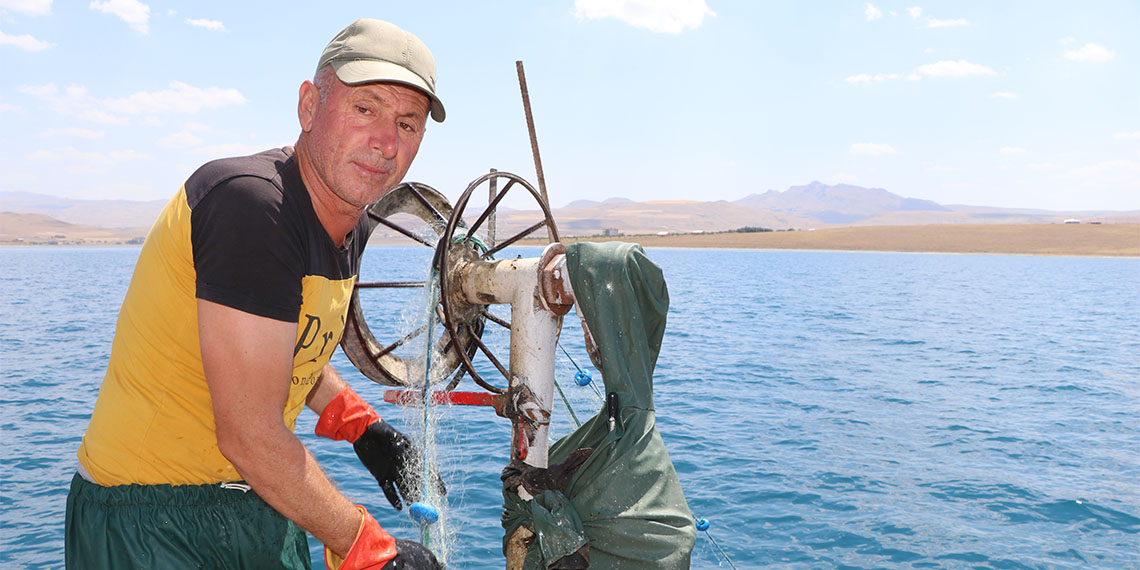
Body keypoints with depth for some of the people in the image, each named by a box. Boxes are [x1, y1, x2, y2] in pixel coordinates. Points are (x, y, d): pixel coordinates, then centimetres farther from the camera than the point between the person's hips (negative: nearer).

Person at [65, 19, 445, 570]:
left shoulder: (350, 224, 1)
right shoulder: (252, 202, -26)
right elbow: (249, 435, -27)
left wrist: (360, 424, 3)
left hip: (261, 502, 8)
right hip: (153, 522, -8)